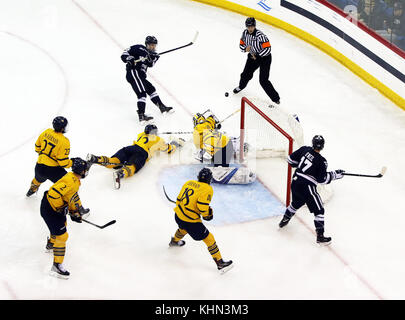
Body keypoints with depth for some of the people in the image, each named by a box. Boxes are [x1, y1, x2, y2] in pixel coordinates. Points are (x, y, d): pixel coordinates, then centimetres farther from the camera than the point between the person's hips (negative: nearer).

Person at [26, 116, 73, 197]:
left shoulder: (46, 132, -1)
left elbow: (37, 146, 15)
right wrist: (72, 163, -2)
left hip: (39, 166, 8)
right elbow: (63, 162, -20)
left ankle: (32, 190, 68)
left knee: (39, 179, 39)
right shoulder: (64, 141, -21)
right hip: (52, 170, -8)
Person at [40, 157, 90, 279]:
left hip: (56, 207, 11)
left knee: (62, 224, 34)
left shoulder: (75, 180, 5)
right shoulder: (70, 182, -29)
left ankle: (51, 245, 61)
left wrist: (75, 212, 15)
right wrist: (61, 208, -22)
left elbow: (73, 196, 17)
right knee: (61, 235, -9)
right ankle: (57, 266, -3)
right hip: (49, 209, -11)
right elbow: (54, 194, -35)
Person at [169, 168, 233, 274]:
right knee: (209, 239, 1)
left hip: (178, 215, 8)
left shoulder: (189, 183, 7)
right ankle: (220, 263, 2)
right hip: (190, 221, -8)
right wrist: (207, 214, -4)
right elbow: (202, 206, -24)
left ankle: (174, 241, 68)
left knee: (184, 228, 41)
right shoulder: (207, 189, -13)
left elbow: (179, 199, 13)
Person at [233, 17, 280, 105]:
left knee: (263, 80, -12)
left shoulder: (260, 36, -30)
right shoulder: (245, 33, -9)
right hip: (253, 56, 6)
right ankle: (241, 86, 49)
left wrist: (257, 56, -23)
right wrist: (245, 48, -17)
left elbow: (267, 49, -28)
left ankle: (275, 98, 0)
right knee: (246, 74, 15)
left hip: (264, 57, -6)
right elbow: (241, 44, 5)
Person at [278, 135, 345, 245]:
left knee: (296, 203, 33)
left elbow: (291, 159, 9)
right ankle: (320, 236, -2)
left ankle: (284, 220, 49)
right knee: (319, 210, 2)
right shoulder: (321, 161, -14)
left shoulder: (304, 149, 1)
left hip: (295, 182, 7)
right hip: (307, 186, -7)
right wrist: (335, 174, -2)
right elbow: (322, 179, -12)